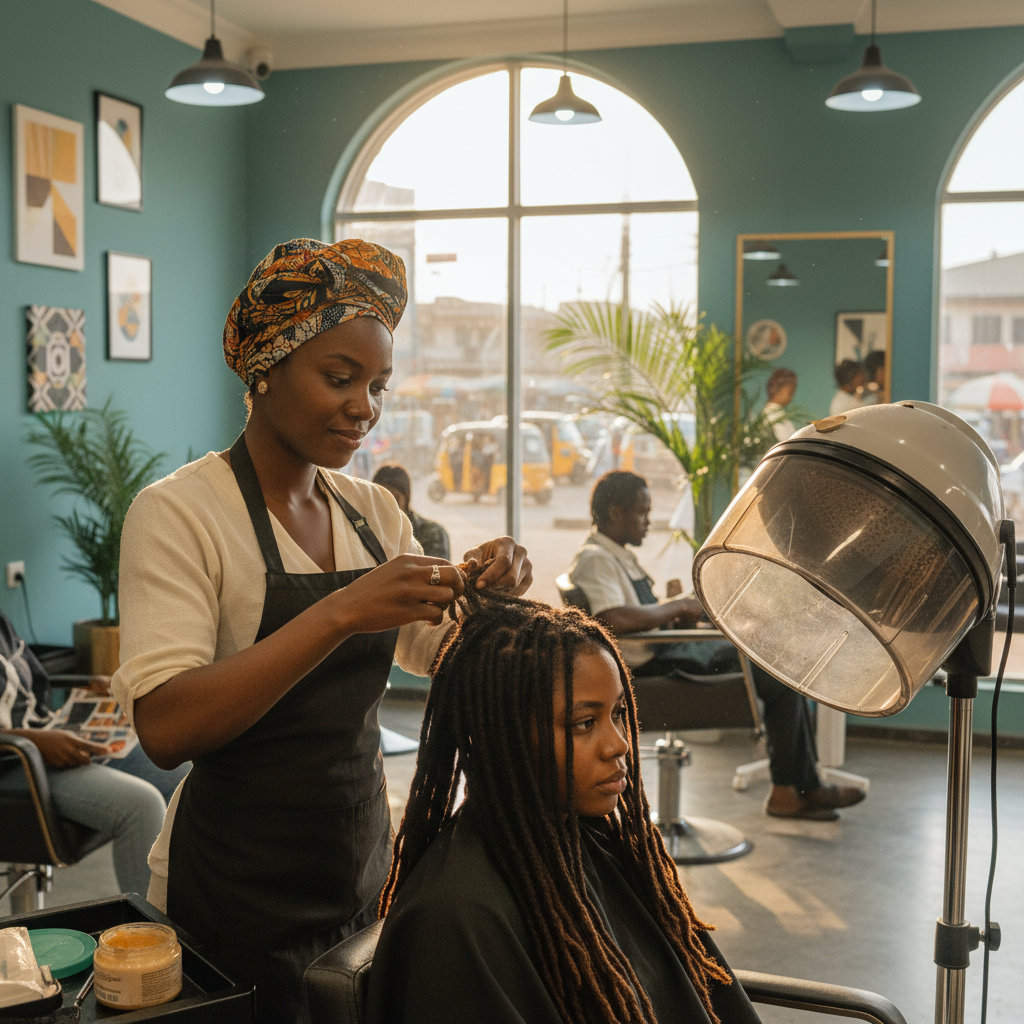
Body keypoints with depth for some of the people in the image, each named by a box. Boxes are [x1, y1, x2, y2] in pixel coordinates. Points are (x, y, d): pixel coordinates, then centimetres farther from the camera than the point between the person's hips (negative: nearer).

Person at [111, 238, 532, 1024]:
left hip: (365, 871, 6)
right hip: (241, 899, -6)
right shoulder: (179, 512, -14)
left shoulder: (373, 511, 5)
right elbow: (165, 726, -24)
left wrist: (487, 589, -9)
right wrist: (341, 613, -32)